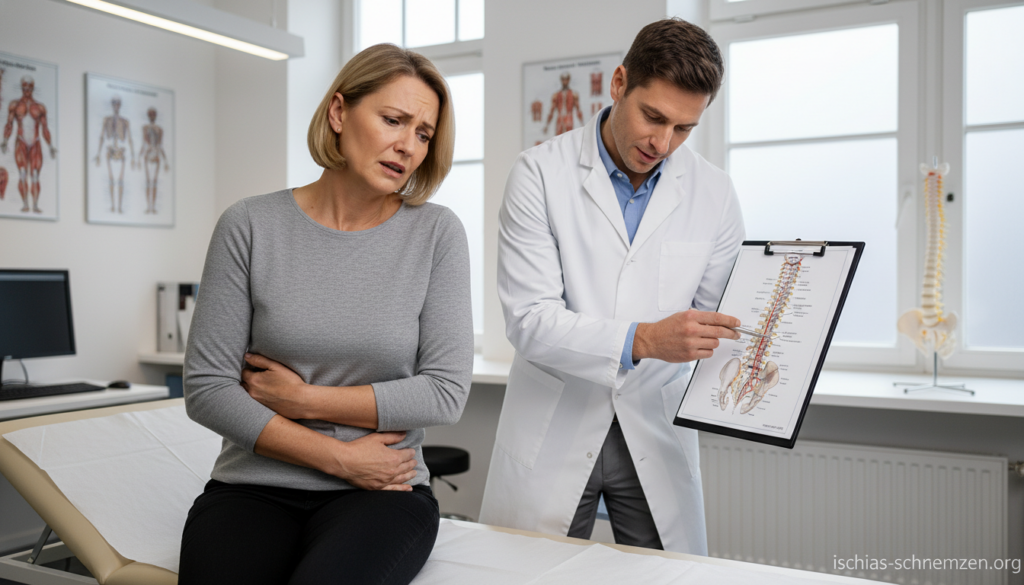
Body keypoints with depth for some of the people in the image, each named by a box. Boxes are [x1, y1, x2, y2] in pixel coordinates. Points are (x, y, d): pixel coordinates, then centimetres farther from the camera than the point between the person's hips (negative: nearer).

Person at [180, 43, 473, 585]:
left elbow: (446, 391, -5)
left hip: (383, 491, 0)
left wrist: (302, 399, -7)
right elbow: (205, 388, -3)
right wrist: (340, 457, -8)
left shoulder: (436, 233, 0)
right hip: (253, 486, 1)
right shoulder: (249, 227, 0)